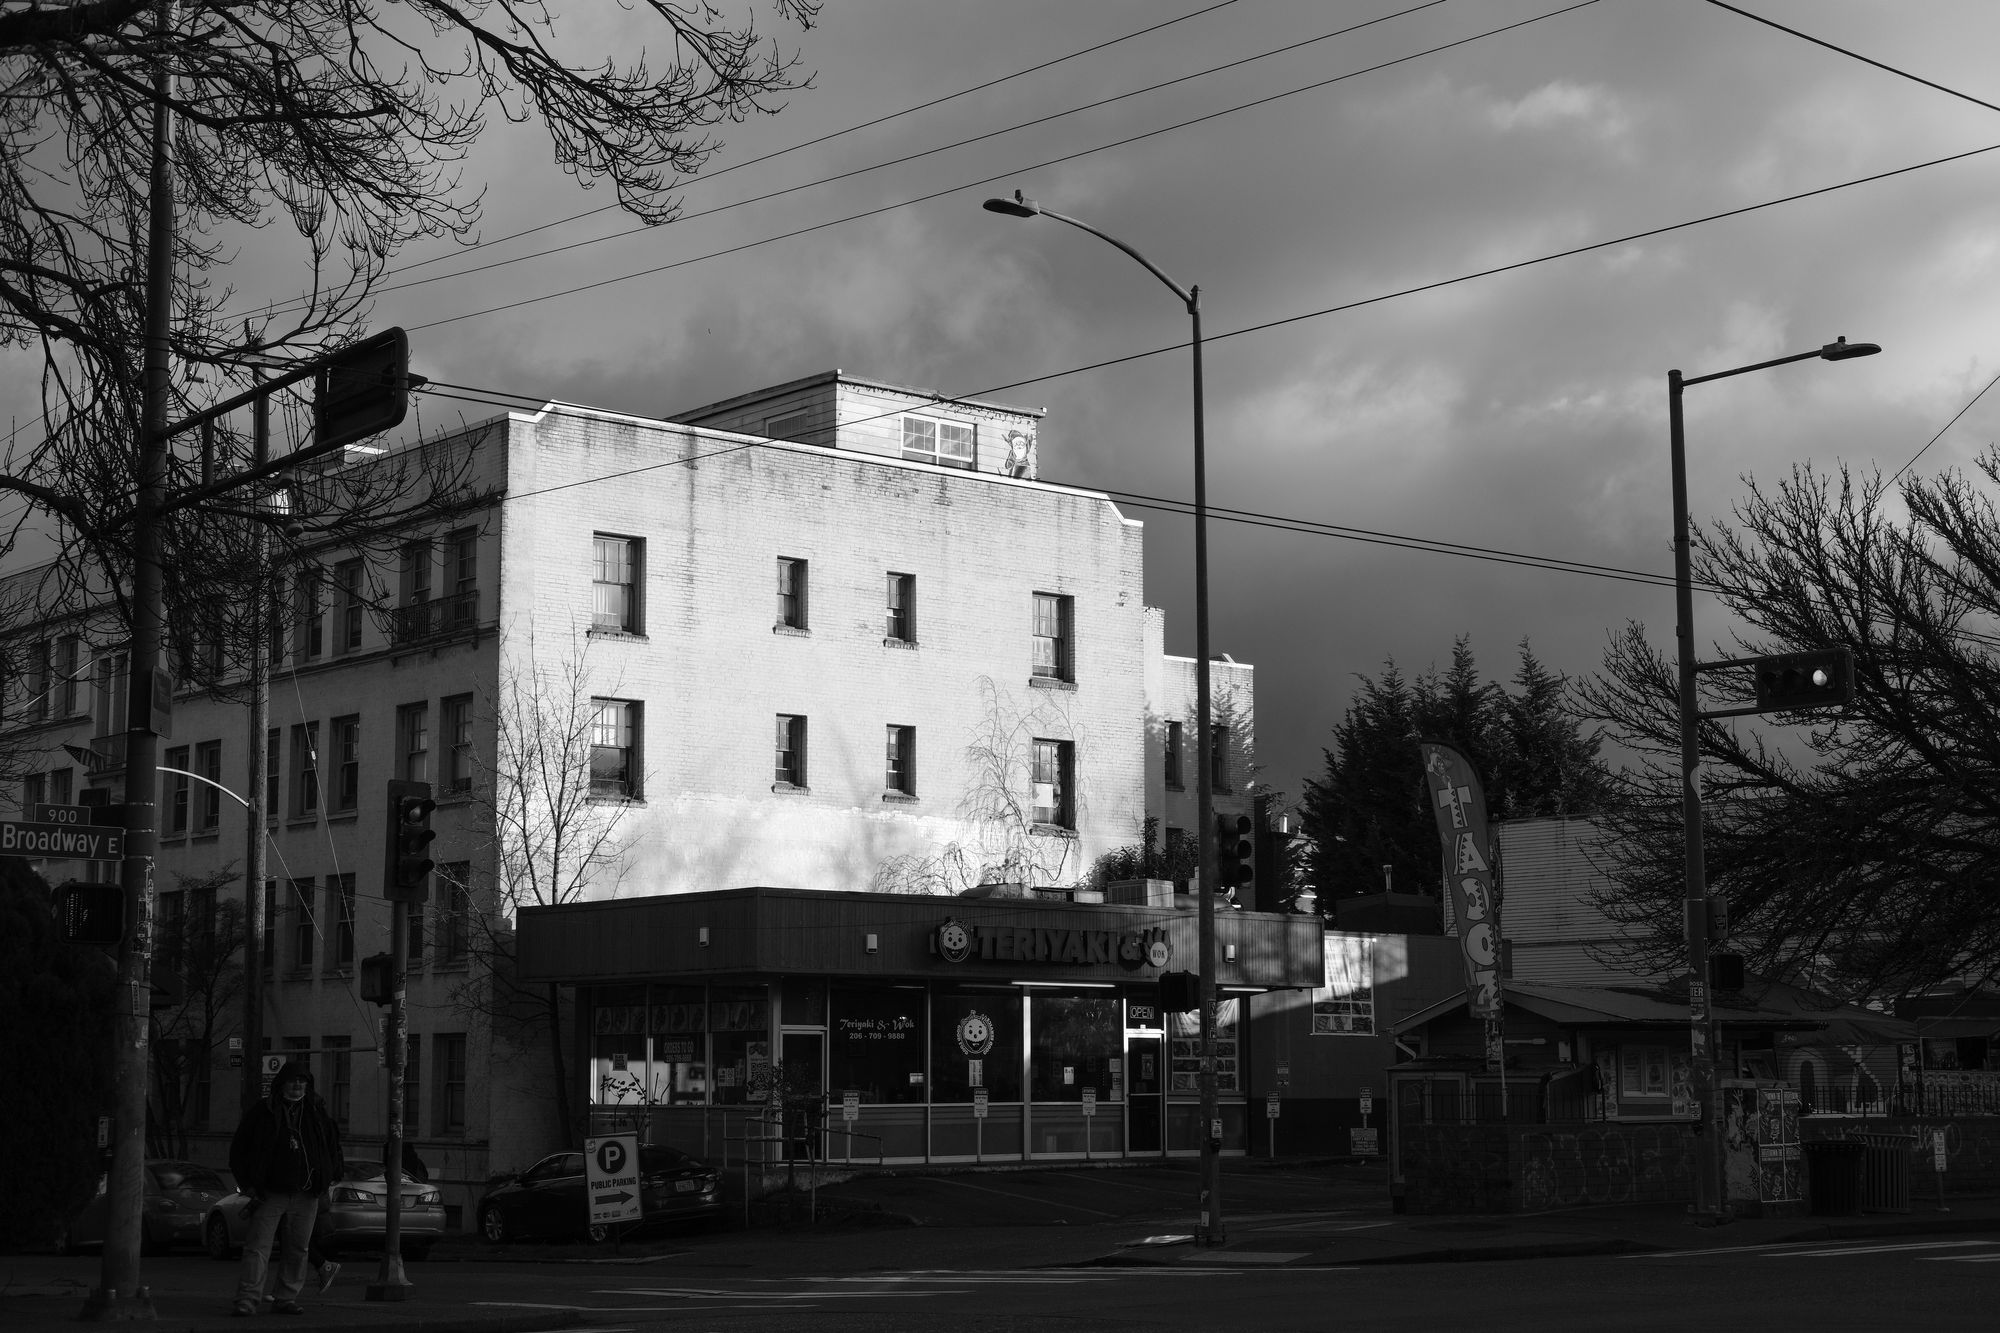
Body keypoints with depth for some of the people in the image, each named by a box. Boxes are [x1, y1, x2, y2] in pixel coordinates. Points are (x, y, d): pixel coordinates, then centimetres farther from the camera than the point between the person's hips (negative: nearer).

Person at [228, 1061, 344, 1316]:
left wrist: (332, 1178, 13)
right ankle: (246, 1299, -12)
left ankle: (285, 1299, 15)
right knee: (257, 1247, -10)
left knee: (297, 1249, 6)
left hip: (306, 1196, 3)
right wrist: (247, 1183, -1)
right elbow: (239, 1149, 6)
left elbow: (332, 1144, 22)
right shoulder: (262, 1113, 1)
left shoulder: (317, 1114, 10)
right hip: (269, 1194, -3)